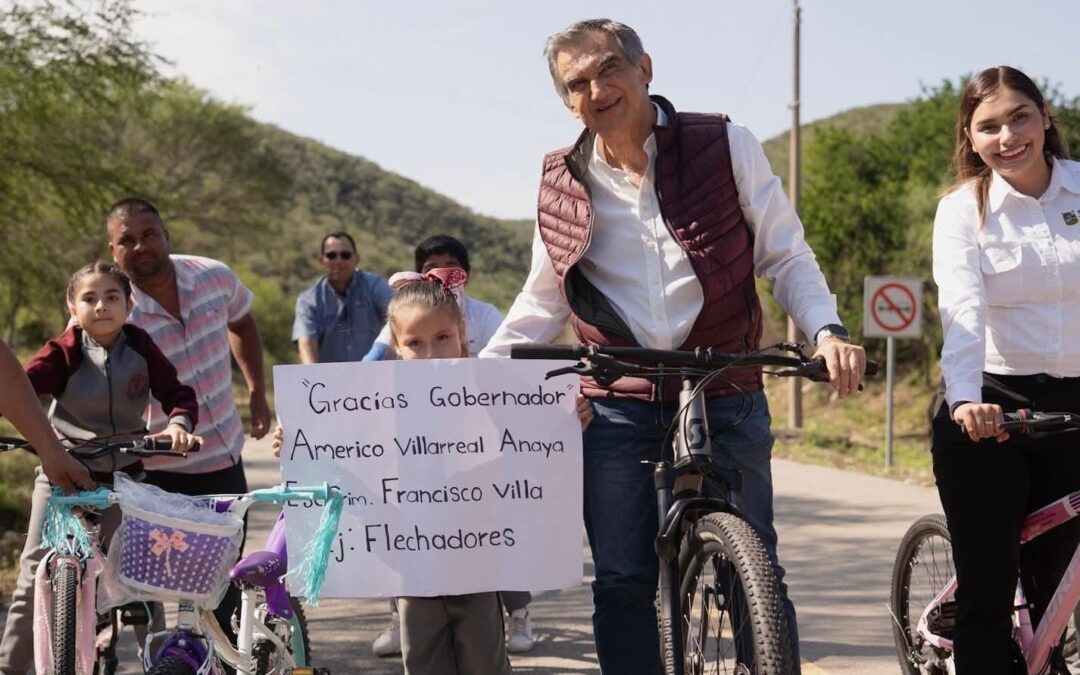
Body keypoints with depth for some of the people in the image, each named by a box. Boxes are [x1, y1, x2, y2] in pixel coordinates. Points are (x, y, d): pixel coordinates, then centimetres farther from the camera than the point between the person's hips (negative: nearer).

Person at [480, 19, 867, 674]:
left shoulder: (725, 145, -2)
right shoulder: (562, 183, 5)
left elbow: (786, 256, 1)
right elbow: (541, 305, 14)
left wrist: (826, 330, -17)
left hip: (726, 399, -2)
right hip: (618, 407, 2)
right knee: (622, 584, 4)